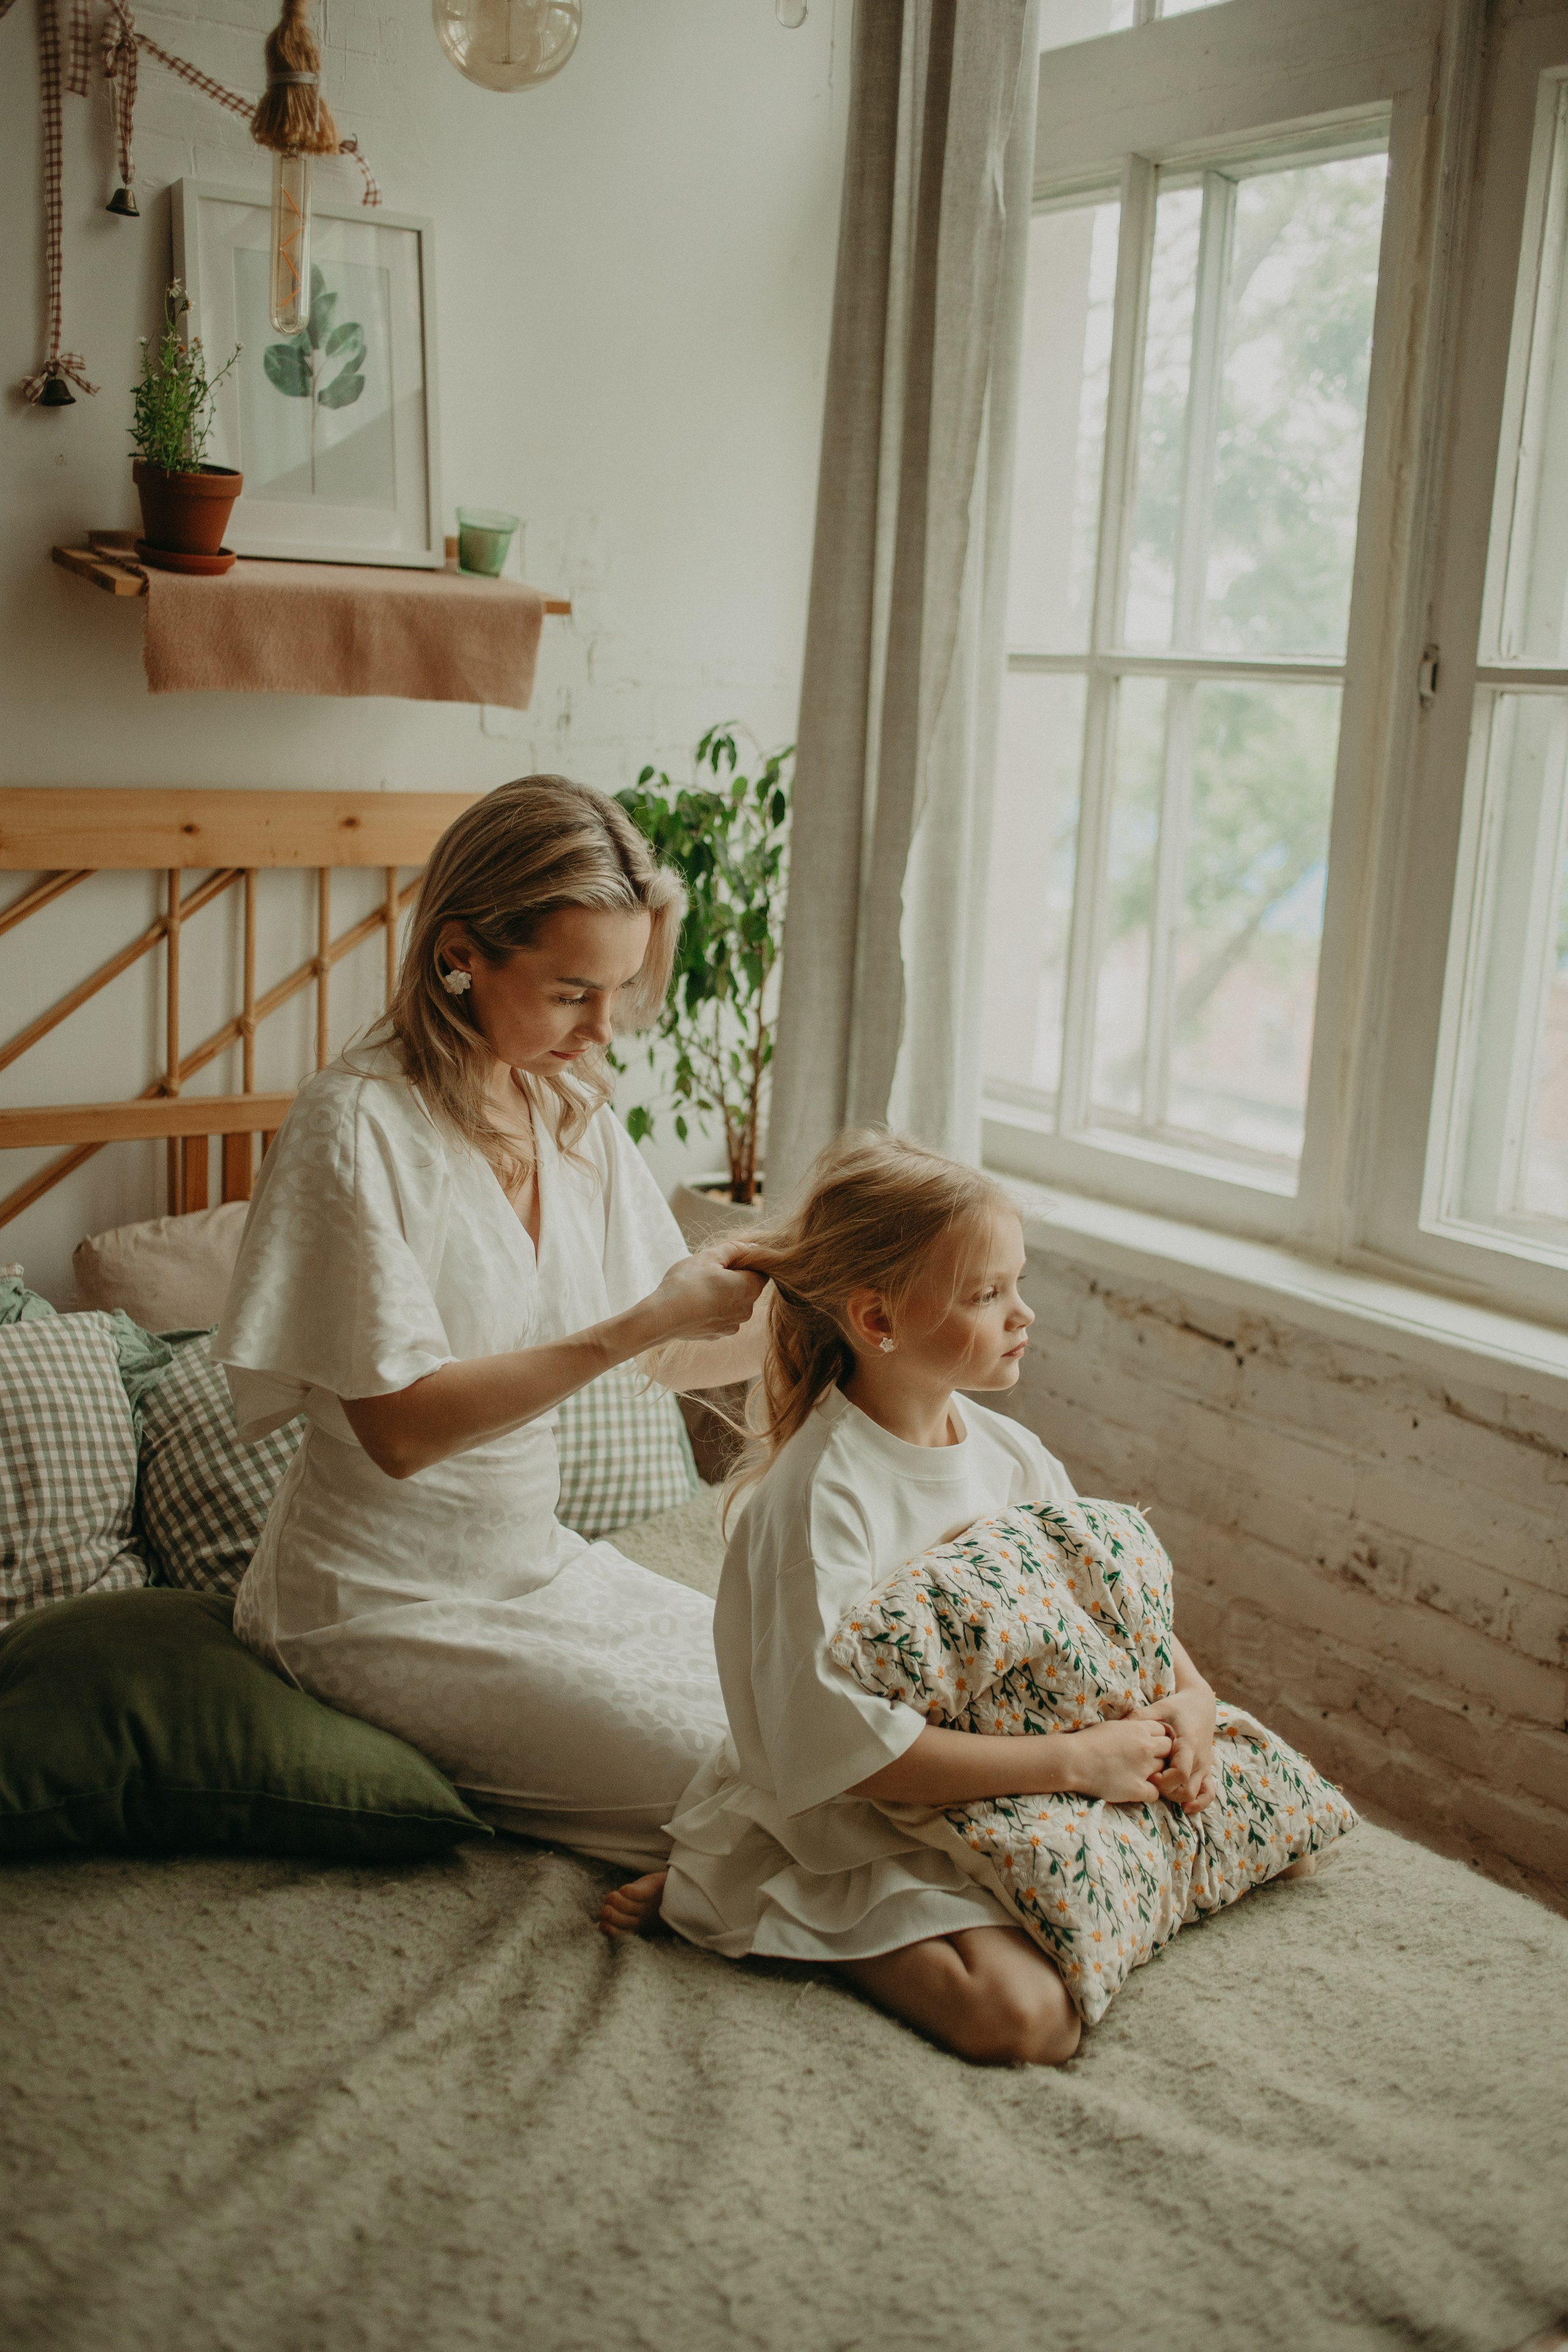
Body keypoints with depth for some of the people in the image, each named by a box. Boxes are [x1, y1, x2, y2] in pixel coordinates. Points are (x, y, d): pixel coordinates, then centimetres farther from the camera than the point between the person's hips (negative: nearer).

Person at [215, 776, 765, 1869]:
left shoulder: (575, 1109, 1)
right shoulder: (360, 1121, -21)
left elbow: (682, 1355, 5)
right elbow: (403, 1424, -24)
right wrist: (637, 1325, -28)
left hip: (535, 1561, 7)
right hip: (389, 1604, -7)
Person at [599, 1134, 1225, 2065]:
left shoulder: (1011, 1453, 2)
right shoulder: (819, 1499, -23)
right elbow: (852, 1750, -27)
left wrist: (1189, 1692, -5)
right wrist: (1075, 1758, -24)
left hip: (1010, 1788, 9)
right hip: (855, 1834, -9)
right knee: (1027, 2014, -27)